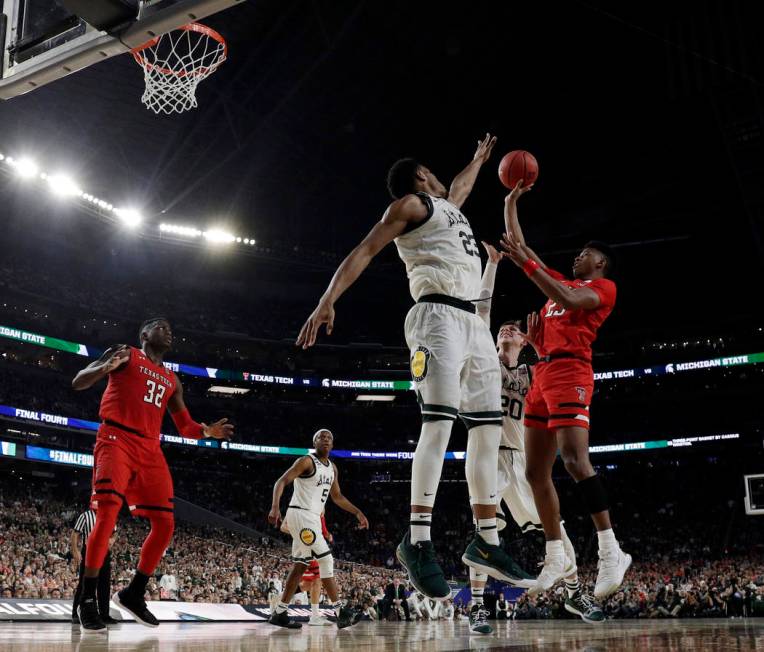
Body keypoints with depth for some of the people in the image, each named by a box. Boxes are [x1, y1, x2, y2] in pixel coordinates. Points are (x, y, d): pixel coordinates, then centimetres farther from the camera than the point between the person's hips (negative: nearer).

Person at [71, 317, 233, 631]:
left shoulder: (172, 380, 23)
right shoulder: (125, 354, 7)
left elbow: (186, 427, 25)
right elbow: (78, 382, -2)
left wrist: (208, 431, 2)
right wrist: (108, 366, -23)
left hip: (150, 450, 7)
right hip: (116, 440, -6)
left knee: (165, 524, 1)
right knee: (107, 514, -20)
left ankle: (133, 594, 15)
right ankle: (87, 600, -10)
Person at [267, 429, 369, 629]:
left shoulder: (332, 468, 15)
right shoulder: (307, 461, -10)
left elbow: (337, 496, 25)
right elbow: (281, 481, -16)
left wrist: (357, 512, 17)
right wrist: (275, 507, -31)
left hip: (313, 519, 9)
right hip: (300, 515, -9)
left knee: (300, 566, 9)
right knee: (326, 559, -13)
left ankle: (279, 613, 14)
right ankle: (341, 612, -12)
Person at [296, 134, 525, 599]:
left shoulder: (448, 205, 31)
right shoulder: (410, 204, 8)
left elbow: (460, 187, 56)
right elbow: (364, 252, -2)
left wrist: (479, 159, 72)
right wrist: (328, 301, -14)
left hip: (473, 321, 9)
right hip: (438, 315, -9)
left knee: (488, 428, 3)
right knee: (440, 421, -20)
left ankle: (486, 541, 6)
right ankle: (418, 540, -22)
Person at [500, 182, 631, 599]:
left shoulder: (604, 287, 5)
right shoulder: (562, 283, 28)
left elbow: (569, 301, -16)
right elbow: (519, 245, 32)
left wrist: (526, 264, -18)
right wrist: (511, 201, 28)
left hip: (570, 372, -8)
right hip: (542, 374, 9)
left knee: (575, 460, -23)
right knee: (536, 472, 4)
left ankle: (611, 552, -20)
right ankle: (556, 559, 9)